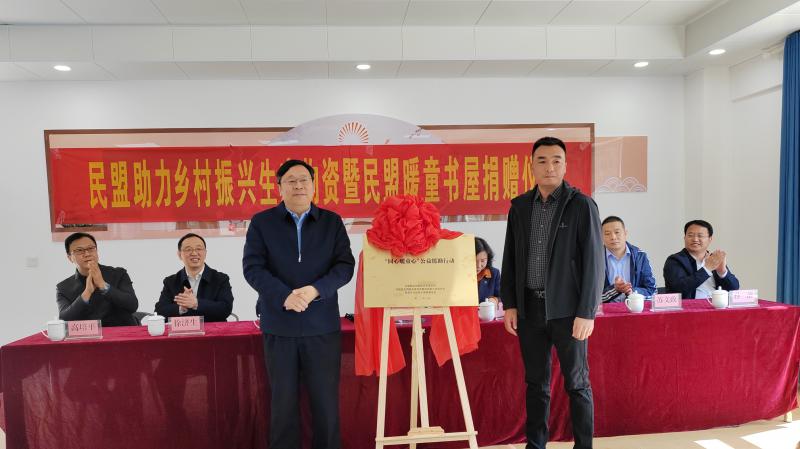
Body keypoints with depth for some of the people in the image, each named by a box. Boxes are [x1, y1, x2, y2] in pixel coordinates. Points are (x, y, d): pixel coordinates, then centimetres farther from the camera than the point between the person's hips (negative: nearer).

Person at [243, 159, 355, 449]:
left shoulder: (332, 222, 6)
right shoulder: (262, 222, 4)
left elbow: (345, 265, -1)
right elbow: (252, 267, -4)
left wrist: (316, 290, -17)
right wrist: (284, 296, -18)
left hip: (322, 325, 1)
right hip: (278, 324, 0)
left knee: (326, 400, 7)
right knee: (283, 401, 10)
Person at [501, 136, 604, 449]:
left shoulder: (581, 205, -5)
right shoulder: (519, 206, 7)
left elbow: (594, 262, -8)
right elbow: (510, 259, 10)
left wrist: (586, 313, -12)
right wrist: (509, 305, 6)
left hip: (567, 310, -4)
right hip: (529, 308, 4)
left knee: (577, 383, 7)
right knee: (536, 383, 13)